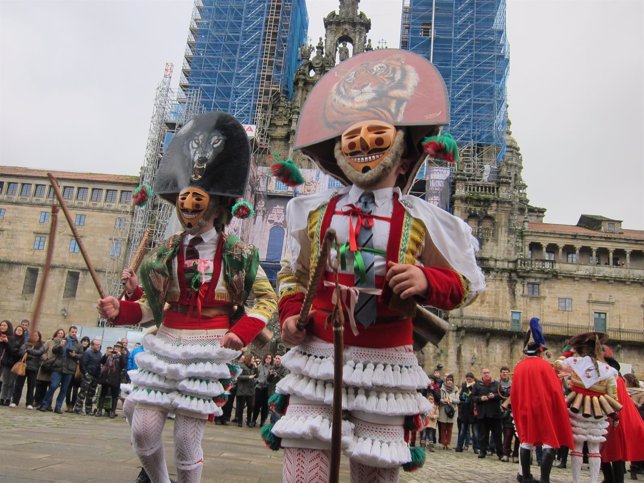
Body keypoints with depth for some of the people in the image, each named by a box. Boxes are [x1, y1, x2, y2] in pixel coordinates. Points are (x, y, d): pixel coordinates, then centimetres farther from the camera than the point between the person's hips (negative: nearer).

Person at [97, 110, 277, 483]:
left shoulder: (237, 254, -4)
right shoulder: (168, 252, 5)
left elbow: (268, 299, 1)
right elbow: (155, 305, 12)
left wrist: (242, 332, -14)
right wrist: (120, 310, -6)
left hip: (209, 351, -3)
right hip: (166, 346, 4)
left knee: (186, 440, 1)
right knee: (143, 430, 5)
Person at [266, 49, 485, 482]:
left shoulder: (419, 222, 0)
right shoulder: (314, 213, 8)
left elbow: (463, 284, 4)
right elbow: (293, 275, 19)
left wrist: (426, 280, -16)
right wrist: (290, 315, 1)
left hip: (383, 366, -1)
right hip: (317, 358, 2)